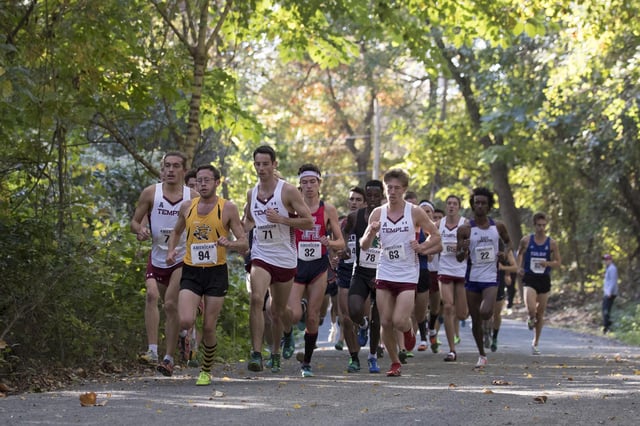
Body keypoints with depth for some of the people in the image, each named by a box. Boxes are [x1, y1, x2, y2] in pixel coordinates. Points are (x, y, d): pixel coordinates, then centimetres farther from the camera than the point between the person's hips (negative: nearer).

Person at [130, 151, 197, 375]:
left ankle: (169, 358, 0)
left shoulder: (193, 197, -3)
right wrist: (140, 230, -18)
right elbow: (135, 221, 4)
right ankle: (152, 350, -19)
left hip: (183, 259, -2)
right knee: (152, 295, -19)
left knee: (171, 304, -9)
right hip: (157, 258, 2)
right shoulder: (150, 193, -2)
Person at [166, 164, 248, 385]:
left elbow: (244, 244, -3)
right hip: (191, 271, 2)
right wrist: (171, 250, 5)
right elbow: (177, 231, 24)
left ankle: (206, 371, 22)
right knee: (185, 322, -18)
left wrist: (229, 244, -25)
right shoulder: (187, 206, 6)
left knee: (208, 328, 0)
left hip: (216, 272, -2)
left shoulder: (228, 208, -3)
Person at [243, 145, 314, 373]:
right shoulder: (252, 193, 7)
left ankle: (275, 352, 34)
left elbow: (309, 222, -8)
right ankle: (256, 353, -28)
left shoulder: (288, 191, -7)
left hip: (285, 258, -2)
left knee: (278, 311, 11)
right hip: (260, 256, 2)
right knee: (256, 298, -24)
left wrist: (282, 219, -21)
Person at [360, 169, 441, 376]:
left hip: (408, 275, -3)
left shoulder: (415, 212, -4)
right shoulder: (377, 213, 2)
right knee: (385, 322, 2)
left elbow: (435, 235, 6)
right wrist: (371, 233, -21)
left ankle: (409, 330, 22)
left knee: (399, 321, -15)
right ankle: (395, 362, 20)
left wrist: (422, 247, -13)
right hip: (384, 274, 3)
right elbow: (364, 246, 0)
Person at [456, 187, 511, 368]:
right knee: (475, 320, 7)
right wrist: (464, 250, -25)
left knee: (485, 312, -25)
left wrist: (504, 253, 1)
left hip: (490, 278, -1)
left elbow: (507, 241, 22)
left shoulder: (498, 226, 2)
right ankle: (482, 355, 24)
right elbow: (459, 257, -2)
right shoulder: (465, 229, -3)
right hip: (472, 279, 1)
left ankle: (488, 320, 12)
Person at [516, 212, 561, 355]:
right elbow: (520, 253, 18)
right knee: (531, 309, -23)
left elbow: (558, 262, 5)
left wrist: (548, 263, -16)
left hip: (544, 279, 2)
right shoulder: (526, 240, -1)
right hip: (530, 279, -2)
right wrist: (519, 267, 3)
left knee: (540, 313, 9)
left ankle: (535, 344, 23)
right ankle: (531, 319, 17)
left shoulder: (552, 243, 0)